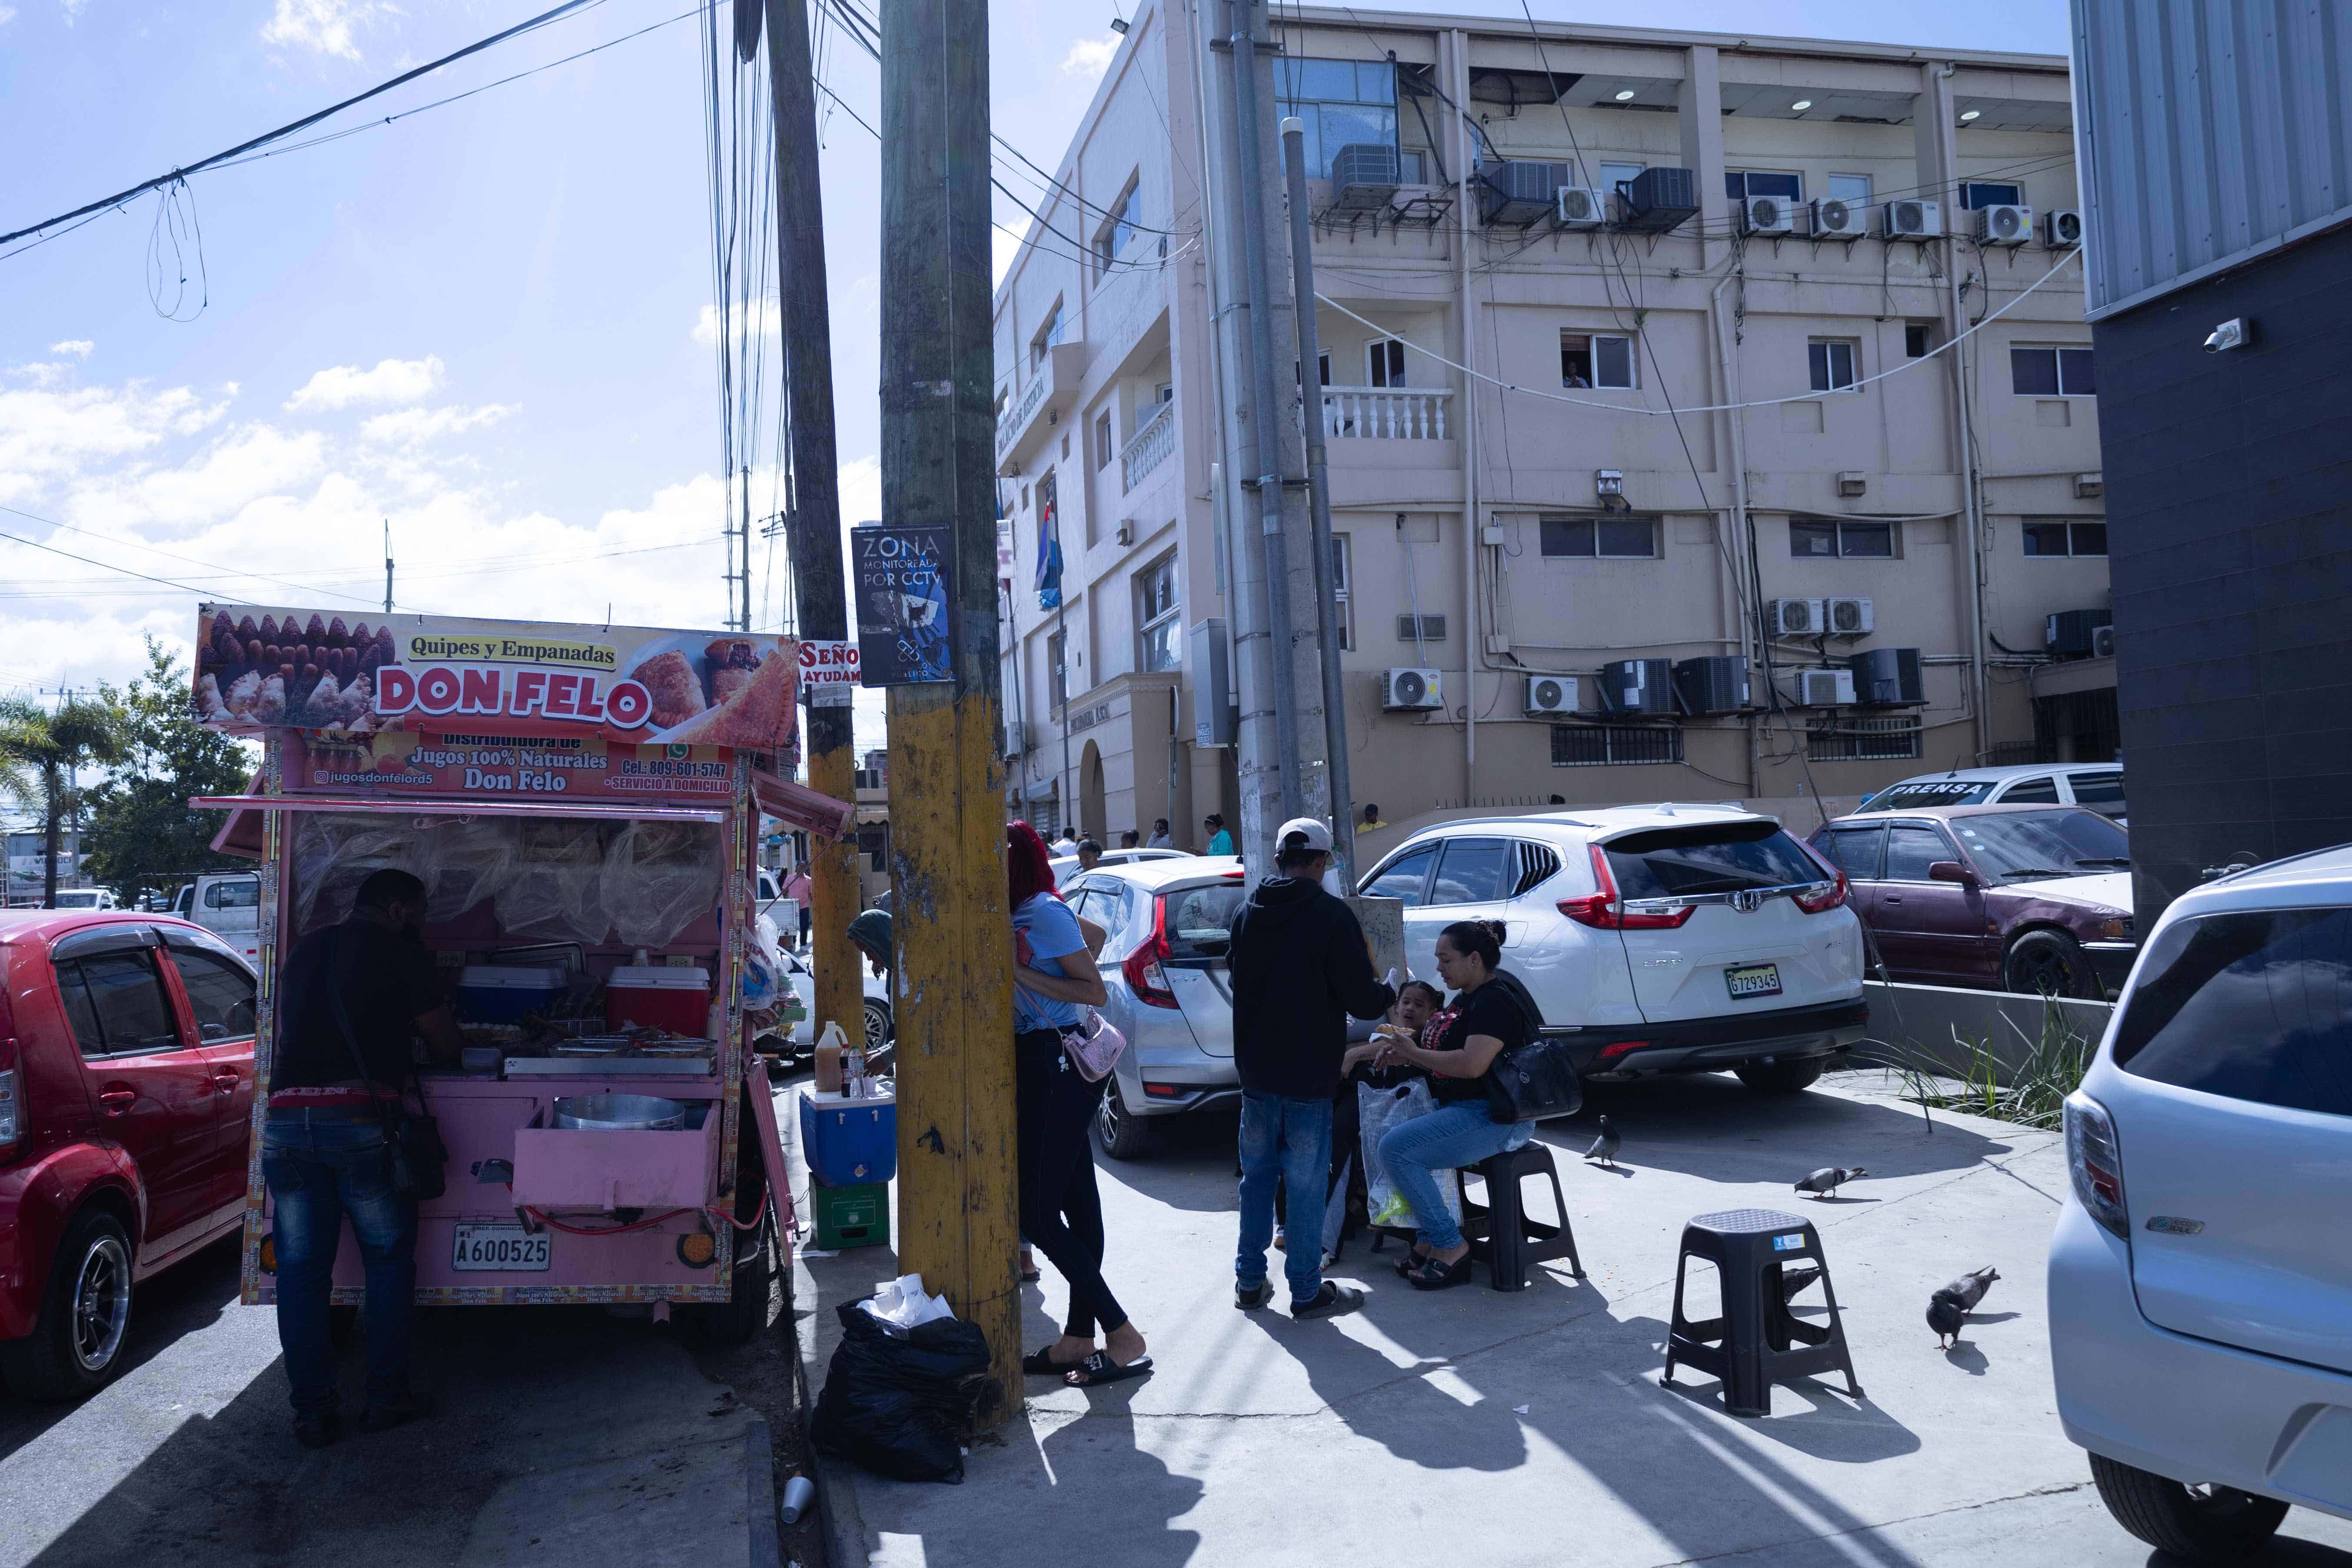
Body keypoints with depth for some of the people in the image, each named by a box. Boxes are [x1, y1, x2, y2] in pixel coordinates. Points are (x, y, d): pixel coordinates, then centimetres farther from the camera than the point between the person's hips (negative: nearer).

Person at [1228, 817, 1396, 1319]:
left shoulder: (1247, 912, 3)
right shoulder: (1332, 915, -15)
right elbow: (1361, 999, -16)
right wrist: (1389, 995, 5)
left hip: (1256, 1067, 5)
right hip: (1309, 1073, -5)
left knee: (1257, 1173, 16)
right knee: (1305, 1182, 3)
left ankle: (1250, 1281, 23)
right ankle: (1307, 1291, 11)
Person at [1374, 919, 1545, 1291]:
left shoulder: (1496, 1000, -18)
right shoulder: (1472, 994, 14)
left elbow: (1472, 1064, -30)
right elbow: (1452, 1050, 23)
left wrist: (1415, 1053, -16)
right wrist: (1405, 1055, 3)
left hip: (1495, 1120, -11)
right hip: (1465, 1108, 11)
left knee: (1396, 1149, -21)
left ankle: (1449, 1247, -13)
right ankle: (1430, 1240, 7)